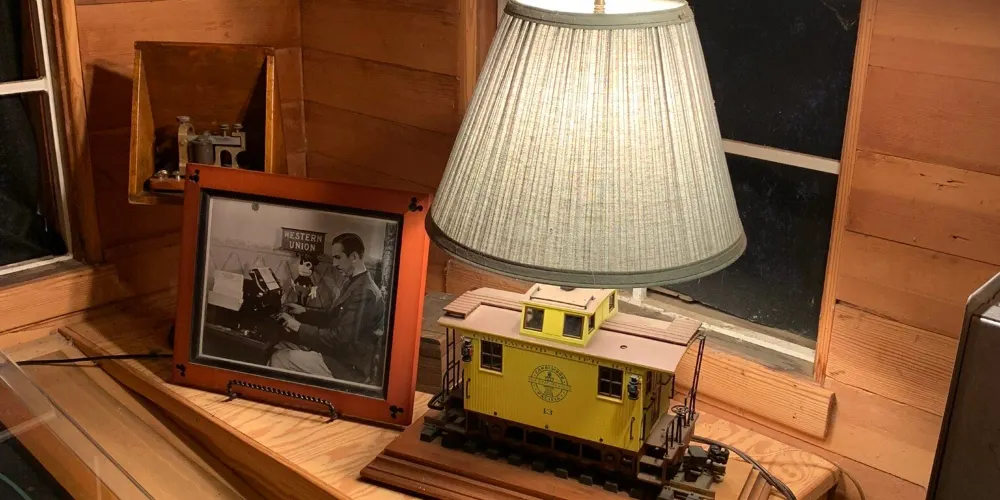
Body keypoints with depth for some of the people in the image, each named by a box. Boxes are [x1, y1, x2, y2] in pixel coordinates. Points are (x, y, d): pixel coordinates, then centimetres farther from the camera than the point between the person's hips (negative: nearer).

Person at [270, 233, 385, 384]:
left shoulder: (365, 292, -24)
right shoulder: (352, 282, 9)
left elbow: (340, 339, -26)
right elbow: (333, 318, 19)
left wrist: (299, 328, -19)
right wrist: (304, 313, 6)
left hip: (349, 365, -10)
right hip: (339, 350, 10)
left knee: (280, 358, -12)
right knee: (278, 348, 7)